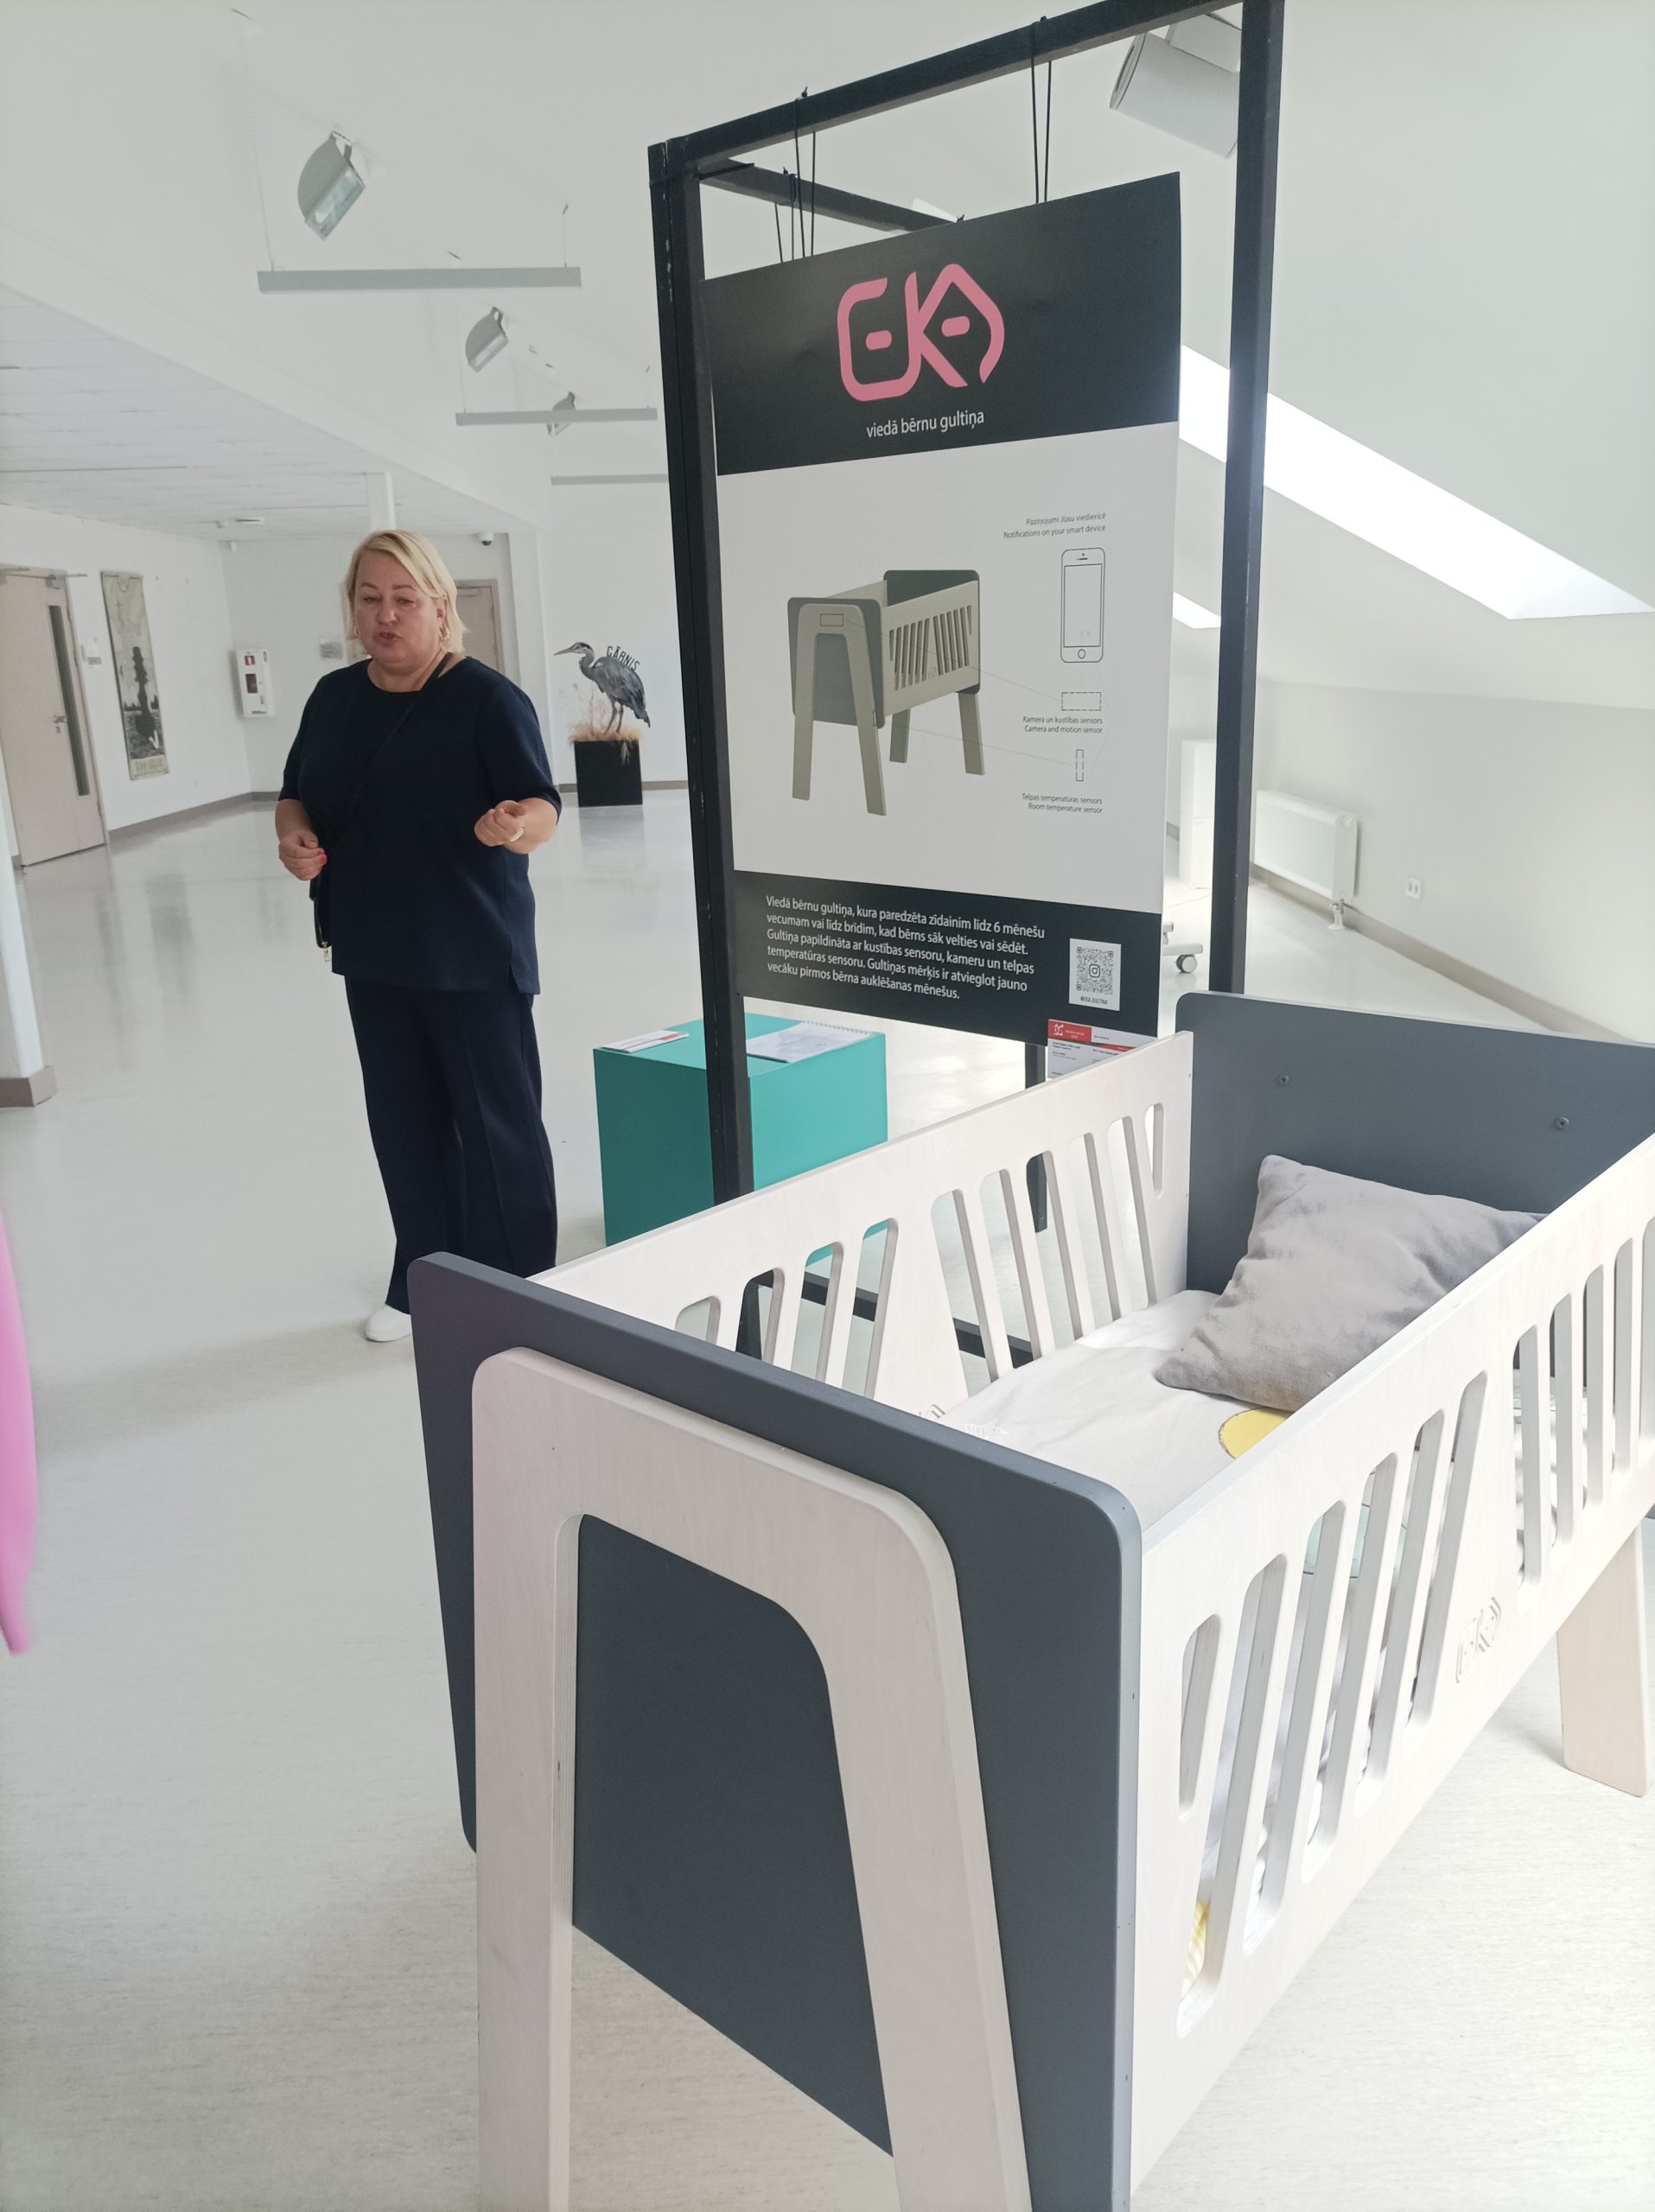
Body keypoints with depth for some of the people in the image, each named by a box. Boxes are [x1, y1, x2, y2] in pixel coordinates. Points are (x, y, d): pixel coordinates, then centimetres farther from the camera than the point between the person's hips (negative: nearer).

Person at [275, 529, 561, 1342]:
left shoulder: (487, 698, -11)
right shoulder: (334, 696, 8)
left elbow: (542, 808, -19)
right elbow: (295, 794, 17)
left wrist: (516, 824, -42)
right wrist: (292, 834, -5)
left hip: (474, 954, -6)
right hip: (373, 953, 6)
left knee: (495, 1122, 2)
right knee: (402, 1122, 14)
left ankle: (519, 1292, 16)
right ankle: (420, 1283, 29)